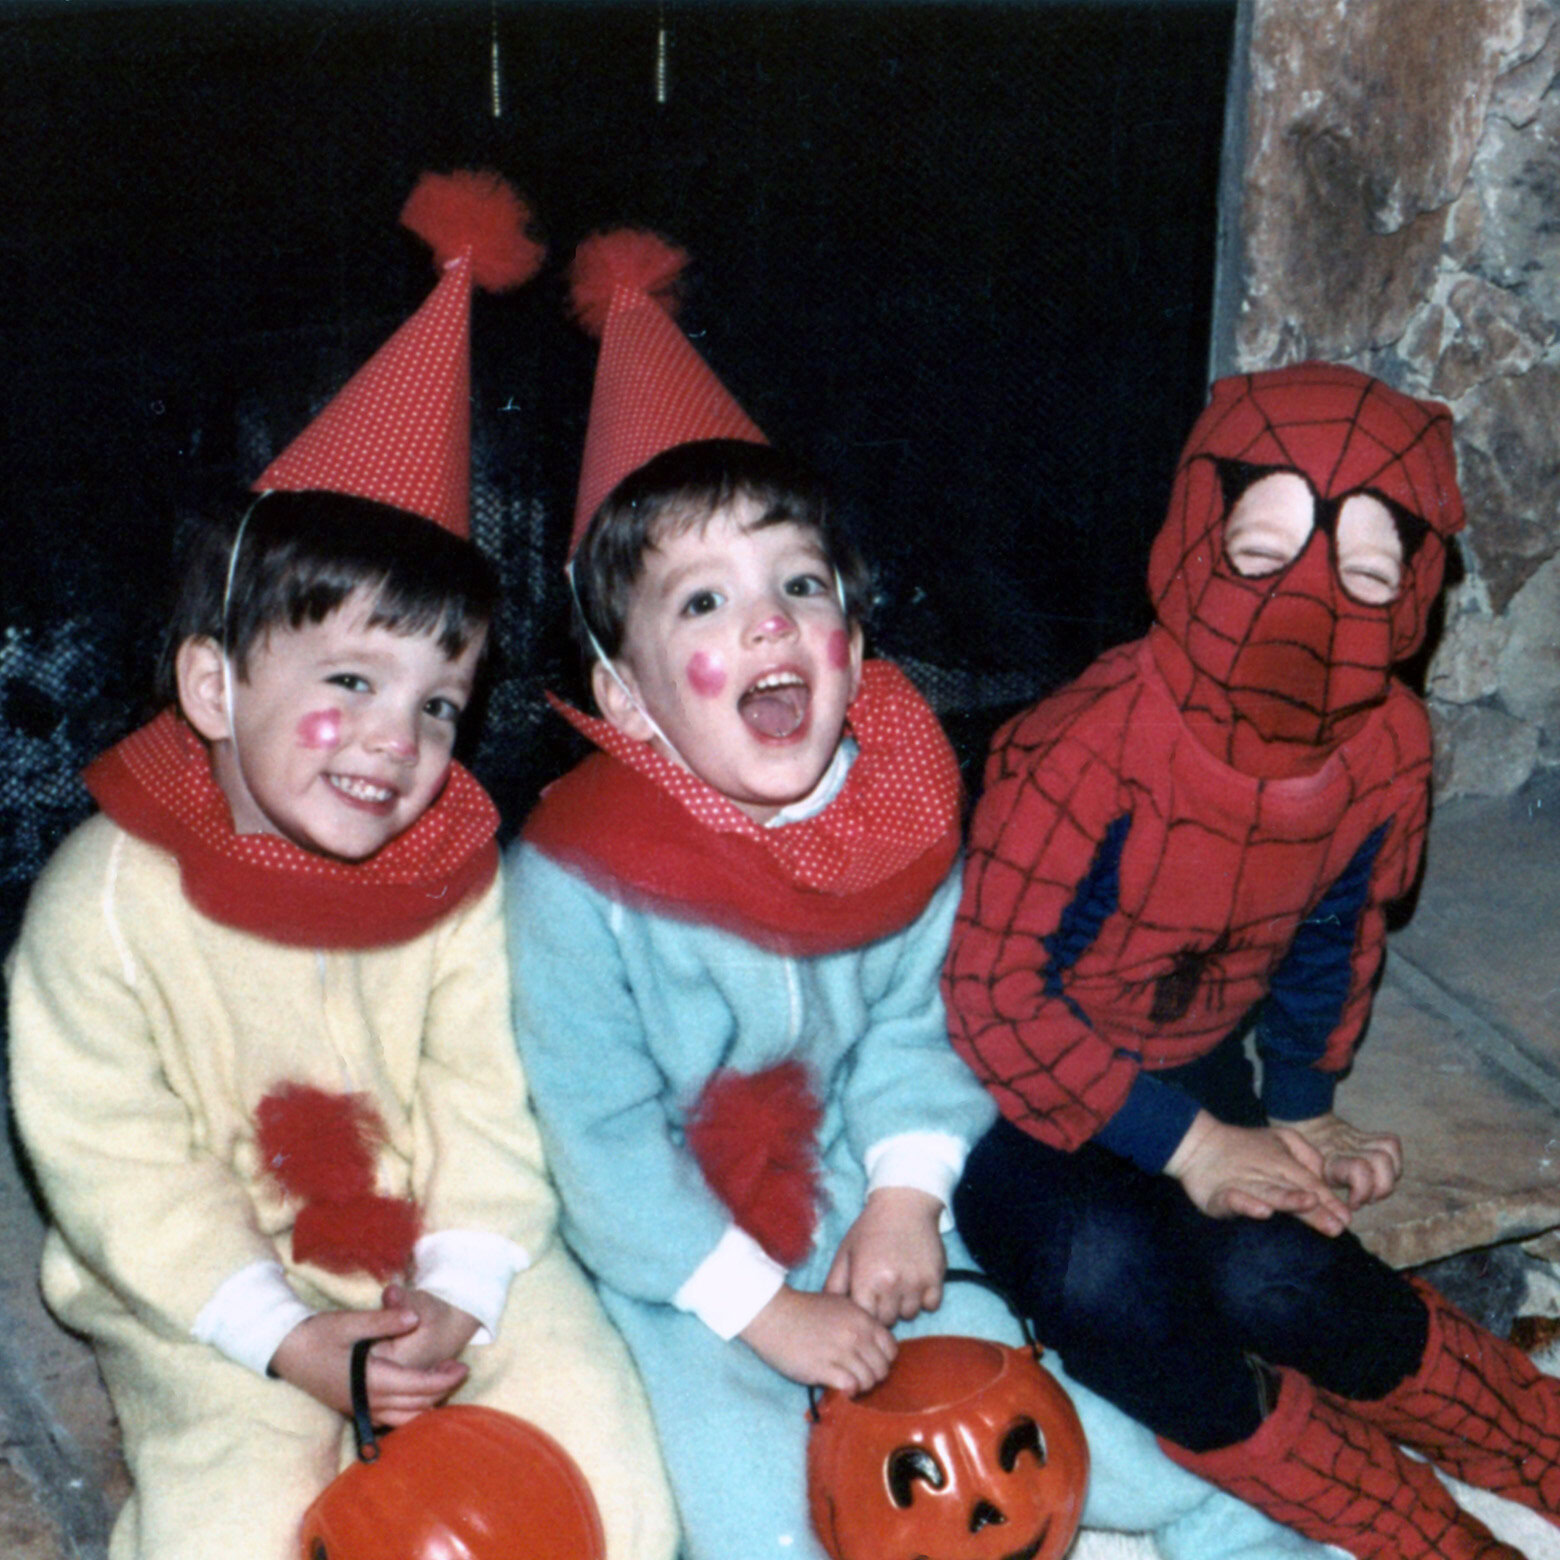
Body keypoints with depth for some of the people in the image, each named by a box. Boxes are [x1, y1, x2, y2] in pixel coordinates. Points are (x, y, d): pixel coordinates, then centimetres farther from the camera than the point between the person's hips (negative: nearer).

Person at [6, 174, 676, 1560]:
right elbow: (117, 1171, -13)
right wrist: (291, 1339, -19)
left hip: (446, 1256, 2)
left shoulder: (457, 879, -4)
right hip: (210, 1296, -2)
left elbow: (489, 1100, -5)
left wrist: (455, 1295, -20)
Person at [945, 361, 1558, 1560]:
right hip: (1024, 1081, -4)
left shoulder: (1387, 750, -12)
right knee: (1103, 1271, -33)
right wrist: (1185, 1145, -24)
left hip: (1194, 1061, 4)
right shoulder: (1087, 754, -31)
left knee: (1272, 1274, -25)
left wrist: (1302, 1109, 1)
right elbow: (995, 998, -24)